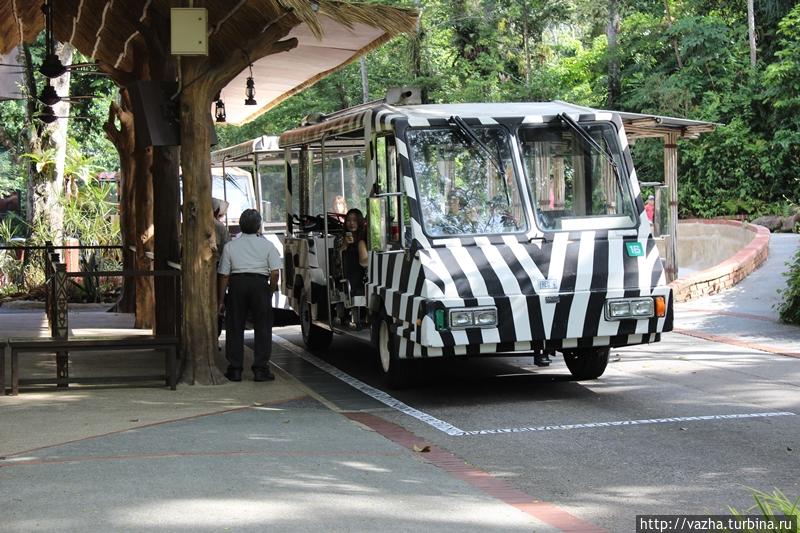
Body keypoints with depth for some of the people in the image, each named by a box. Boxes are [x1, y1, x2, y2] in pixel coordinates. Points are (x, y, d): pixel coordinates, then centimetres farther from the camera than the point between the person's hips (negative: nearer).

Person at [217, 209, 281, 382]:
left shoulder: (230, 246, 5)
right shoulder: (267, 245, 3)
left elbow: (223, 275, 4)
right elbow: (275, 272, -5)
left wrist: (221, 300, 9)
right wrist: (271, 290, 9)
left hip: (237, 283, 1)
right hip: (260, 283, -1)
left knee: (235, 327, 8)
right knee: (262, 327, 6)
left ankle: (235, 369, 9)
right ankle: (260, 369, 3)